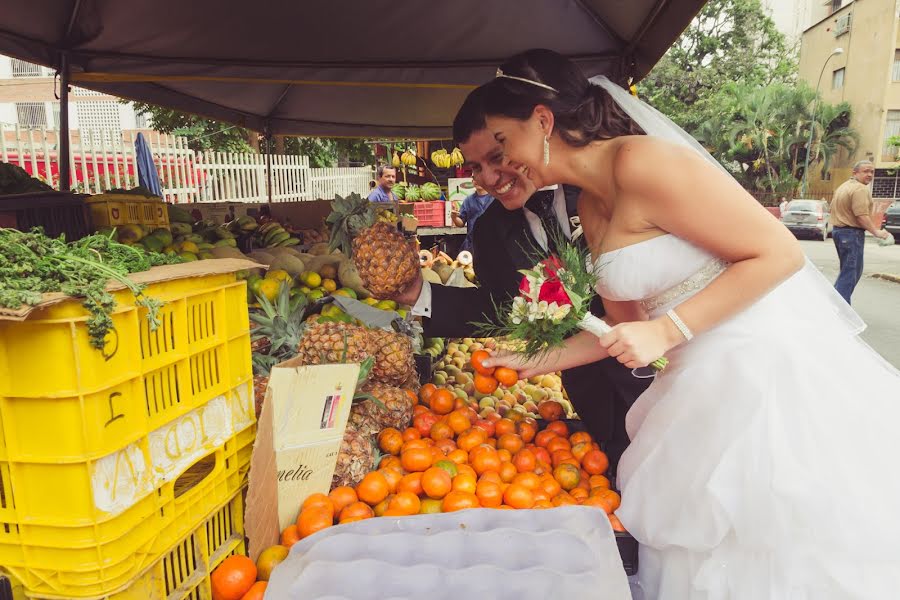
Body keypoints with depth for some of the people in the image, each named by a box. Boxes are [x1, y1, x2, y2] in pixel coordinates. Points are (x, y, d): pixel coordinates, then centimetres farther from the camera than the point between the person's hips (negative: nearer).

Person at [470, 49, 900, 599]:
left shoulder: (640, 161, -20)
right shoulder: (591, 208, 8)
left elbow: (780, 253, -19)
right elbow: (624, 324, 13)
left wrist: (666, 331, -20)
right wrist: (536, 363, 12)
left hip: (772, 367, -8)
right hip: (707, 380, 8)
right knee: (700, 545, 19)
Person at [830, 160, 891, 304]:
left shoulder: (844, 186, 17)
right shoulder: (860, 188, -14)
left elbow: (833, 208, 23)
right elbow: (862, 216, -22)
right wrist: (876, 232, -17)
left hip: (838, 229, 10)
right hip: (851, 233, -10)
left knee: (847, 271, 18)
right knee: (851, 273, -8)